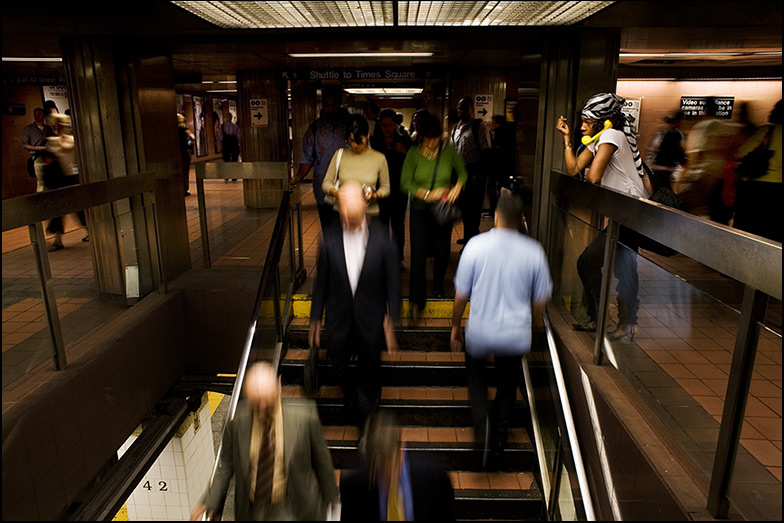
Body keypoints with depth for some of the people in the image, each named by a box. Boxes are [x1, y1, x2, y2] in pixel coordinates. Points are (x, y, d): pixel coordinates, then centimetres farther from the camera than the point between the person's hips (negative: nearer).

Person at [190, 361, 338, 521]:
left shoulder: (304, 416, -22)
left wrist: (330, 494, 6)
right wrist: (210, 501, -7)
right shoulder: (237, 420, -15)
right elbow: (226, 463, 1)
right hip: (252, 510, 2)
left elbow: (321, 459, -6)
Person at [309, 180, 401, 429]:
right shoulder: (330, 236, -11)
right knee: (338, 370, 16)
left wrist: (391, 318, -9)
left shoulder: (381, 236, -14)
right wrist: (315, 319, 4)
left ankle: (367, 418, 43)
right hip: (338, 317, 1)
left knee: (369, 373, 15)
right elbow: (321, 281, -2)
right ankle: (350, 390, 54)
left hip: (370, 318, -1)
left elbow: (392, 280, -7)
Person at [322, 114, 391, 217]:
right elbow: (326, 182, 6)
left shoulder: (379, 158, 3)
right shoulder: (340, 154, 5)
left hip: (370, 212, 0)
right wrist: (335, 192, -16)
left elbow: (386, 187, 9)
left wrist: (375, 195, -12)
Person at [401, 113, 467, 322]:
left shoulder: (448, 150, -3)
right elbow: (405, 182, -8)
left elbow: (462, 172, 10)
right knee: (418, 254, -7)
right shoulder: (413, 153, -8)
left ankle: (438, 286, 39)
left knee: (442, 251, 10)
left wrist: (457, 187, -11)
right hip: (420, 209, -2)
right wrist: (427, 194, -20)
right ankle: (417, 301, 2)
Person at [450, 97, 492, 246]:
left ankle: (471, 238, 3)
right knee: (463, 205, 14)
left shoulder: (479, 126, -8)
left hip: (474, 172, -8)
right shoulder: (456, 128, 16)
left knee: (472, 206, -6)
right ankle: (468, 236, 28)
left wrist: (479, 173, -19)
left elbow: (486, 152, -13)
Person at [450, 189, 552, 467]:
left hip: (480, 332, -1)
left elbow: (461, 294, -7)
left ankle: (481, 424, 4)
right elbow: (540, 301, 1)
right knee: (508, 386, 21)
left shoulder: (475, 246, -13)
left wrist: (455, 326, 9)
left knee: (476, 375, 26)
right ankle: (498, 443, 33)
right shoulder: (534, 251, -8)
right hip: (516, 335, 1)